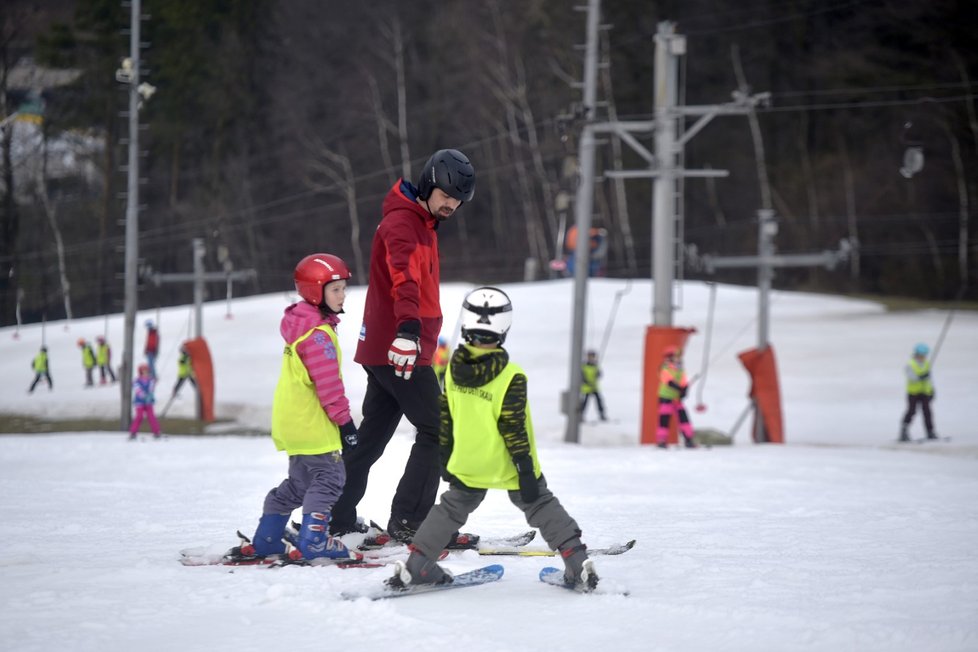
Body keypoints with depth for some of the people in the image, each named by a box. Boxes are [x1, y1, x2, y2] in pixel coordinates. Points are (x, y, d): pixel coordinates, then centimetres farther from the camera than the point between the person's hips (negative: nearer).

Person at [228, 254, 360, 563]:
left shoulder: (300, 327, 15)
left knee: (299, 482, 17)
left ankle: (265, 540, 19)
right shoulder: (318, 333, -17)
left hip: (293, 419, 10)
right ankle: (313, 540, -9)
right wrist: (345, 421, -16)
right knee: (329, 477, -6)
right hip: (310, 422, -10)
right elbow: (328, 384, -20)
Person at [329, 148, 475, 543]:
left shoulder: (422, 223, 19)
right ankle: (408, 521, -10)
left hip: (384, 348, 10)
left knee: (371, 436, 13)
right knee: (438, 431, -9)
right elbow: (404, 277, -33)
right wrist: (408, 327, -48)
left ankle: (337, 519, 16)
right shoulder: (402, 222, -14)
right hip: (398, 348, -10)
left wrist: (418, 334, 41)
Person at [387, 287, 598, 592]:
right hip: (507, 467, -4)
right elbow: (514, 428, -20)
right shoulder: (511, 377, -22)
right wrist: (526, 468, -13)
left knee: (452, 508, 21)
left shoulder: (455, 369, -7)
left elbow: (445, 418, 2)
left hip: (466, 465, 4)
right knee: (541, 506, 10)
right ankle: (578, 563, 4)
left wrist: (445, 455, 15)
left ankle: (414, 566, 15)